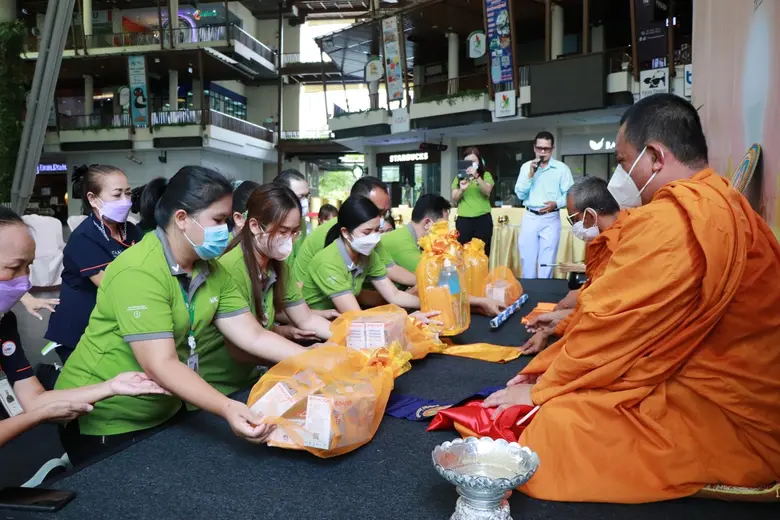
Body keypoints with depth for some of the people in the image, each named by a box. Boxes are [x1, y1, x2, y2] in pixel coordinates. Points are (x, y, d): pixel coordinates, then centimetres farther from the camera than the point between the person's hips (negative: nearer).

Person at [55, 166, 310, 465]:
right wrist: (227, 409, -44)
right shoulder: (139, 272, -26)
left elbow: (253, 337, -7)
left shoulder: (212, 271, -3)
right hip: (105, 420, -7)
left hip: (162, 414, 7)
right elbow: (160, 365, -33)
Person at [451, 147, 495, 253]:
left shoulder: (486, 175, 8)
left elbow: (487, 192, -10)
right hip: (463, 220, 1)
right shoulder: (459, 177, 12)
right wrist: (461, 190, -14)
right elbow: (454, 200, 6)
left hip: (483, 219, -1)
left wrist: (476, 176, -24)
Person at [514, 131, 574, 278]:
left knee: (546, 262, 0)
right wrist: (530, 174, -10)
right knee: (527, 260, 7)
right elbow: (520, 194, 1)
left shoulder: (562, 168, 0)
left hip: (551, 219, -2)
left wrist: (556, 203, -21)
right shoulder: (526, 167, 7)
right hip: (529, 218, 2)